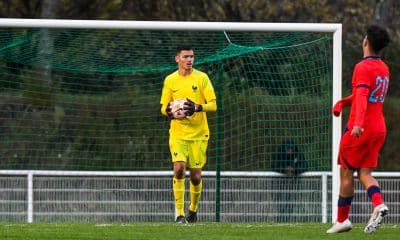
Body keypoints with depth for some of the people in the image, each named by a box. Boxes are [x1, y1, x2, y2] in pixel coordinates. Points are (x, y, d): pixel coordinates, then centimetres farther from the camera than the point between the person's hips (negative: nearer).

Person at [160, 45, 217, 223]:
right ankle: (179, 213, -14)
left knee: (196, 176, 3)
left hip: (199, 133, 0)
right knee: (179, 168, -19)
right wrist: (167, 111, -12)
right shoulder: (170, 80, 5)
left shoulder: (201, 78, -1)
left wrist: (198, 108, -23)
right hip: (178, 133, 0)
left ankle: (193, 209, 28)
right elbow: (164, 106, 12)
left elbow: (213, 105, -3)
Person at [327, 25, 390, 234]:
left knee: (346, 172, 5)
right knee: (364, 173, 6)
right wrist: (342, 102, 14)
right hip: (379, 129, 7)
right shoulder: (383, 68, 15)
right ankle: (378, 205, -21)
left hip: (359, 130, -7)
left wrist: (358, 123, -40)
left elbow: (362, 96, -28)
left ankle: (342, 220, 10)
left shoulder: (363, 68, -13)